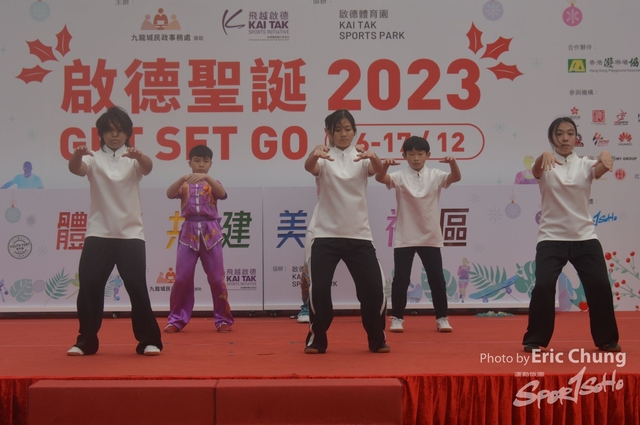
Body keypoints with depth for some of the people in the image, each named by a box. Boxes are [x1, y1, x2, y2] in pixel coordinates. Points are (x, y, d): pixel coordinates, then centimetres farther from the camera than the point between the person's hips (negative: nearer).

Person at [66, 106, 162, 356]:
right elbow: (76, 169, -17)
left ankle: (149, 341, 7)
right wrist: (76, 156, -42)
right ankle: (86, 341, 13)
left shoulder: (133, 159, 3)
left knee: (137, 287, -5)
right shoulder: (94, 158, 4)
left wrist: (138, 156, -44)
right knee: (89, 286, -2)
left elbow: (147, 167, -20)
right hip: (98, 232, 1)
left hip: (130, 233, -1)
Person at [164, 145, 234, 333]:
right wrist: (183, 178, -29)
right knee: (182, 277, -1)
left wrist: (206, 178, -29)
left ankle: (223, 319, 13)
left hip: (210, 232, 0)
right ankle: (176, 319, 11)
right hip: (189, 232, 0)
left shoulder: (213, 184, 8)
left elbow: (222, 194, -14)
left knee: (216, 277, 2)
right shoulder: (184, 184, 8)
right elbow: (170, 194, -12)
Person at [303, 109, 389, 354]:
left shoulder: (361, 157, 4)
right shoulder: (323, 158, -1)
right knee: (319, 289, -6)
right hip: (326, 235, -1)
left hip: (358, 235, 2)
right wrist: (314, 155, -49)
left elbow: (377, 169, -19)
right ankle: (317, 339, 13)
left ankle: (377, 339, 16)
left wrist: (373, 157, -43)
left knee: (374, 287, -3)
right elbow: (309, 167, -25)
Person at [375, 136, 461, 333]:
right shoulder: (400, 176, -4)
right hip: (404, 238, -1)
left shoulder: (435, 175, 1)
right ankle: (397, 318, 13)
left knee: (437, 279, 5)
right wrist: (384, 165, -44)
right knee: (401, 279, 1)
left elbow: (456, 177, -15)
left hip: (430, 237, 1)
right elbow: (380, 178, -21)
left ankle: (442, 318, 16)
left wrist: (453, 163, -36)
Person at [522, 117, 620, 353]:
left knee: (600, 285, -3)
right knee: (543, 286, -13)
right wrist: (545, 156, -49)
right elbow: (537, 168, -25)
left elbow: (601, 168, -18)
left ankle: (606, 339, 16)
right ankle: (535, 340, 4)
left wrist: (605, 156, -43)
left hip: (584, 237, 2)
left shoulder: (585, 165, 4)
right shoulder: (546, 165, 0)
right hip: (551, 237, -2)